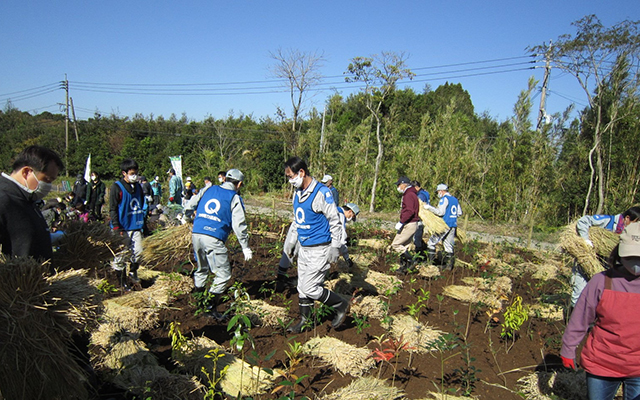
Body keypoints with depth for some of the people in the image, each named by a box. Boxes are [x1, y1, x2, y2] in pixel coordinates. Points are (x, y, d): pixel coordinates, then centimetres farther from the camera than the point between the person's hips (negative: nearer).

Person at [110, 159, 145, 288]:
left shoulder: (138, 187, 12)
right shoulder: (117, 187, -6)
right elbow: (112, 209, -8)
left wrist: (143, 223, 18)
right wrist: (116, 227, -14)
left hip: (136, 227, 5)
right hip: (122, 228, -5)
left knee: (138, 251, -3)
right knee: (121, 254, 2)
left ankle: (133, 271, 24)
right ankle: (122, 280, 15)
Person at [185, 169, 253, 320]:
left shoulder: (207, 190, 15)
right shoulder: (235, 198, 2)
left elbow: (189, 207, 19)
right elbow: (239, 225, -4)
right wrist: (245, 247, 2)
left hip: (196, 235, 6)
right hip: (213, 239, -6)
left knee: (201, 269, 25)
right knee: (223, 274, 3)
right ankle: (211, 307, -2)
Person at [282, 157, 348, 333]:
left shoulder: (321, 193, -18)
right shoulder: (297, 193, 8)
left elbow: (335, 221, -15)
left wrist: (334, 247, -15)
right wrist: (290, 242, 20)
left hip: (319, 250, -8)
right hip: (303, 249, 8)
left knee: (310, 288, -7)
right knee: (302, 287, 15)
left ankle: (342, 306, 13)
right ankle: (304, 320, 32)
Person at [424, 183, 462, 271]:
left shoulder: (444, 199, -9)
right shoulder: (455, 199, 15)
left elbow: (440, 212, -17)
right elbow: (460, 213, 18)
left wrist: (429, 207, -11)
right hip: (453, 225, 8)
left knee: (431, 242, -2)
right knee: (448, 245, 11)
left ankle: (430, 262, -4)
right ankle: (449, 264, 10)